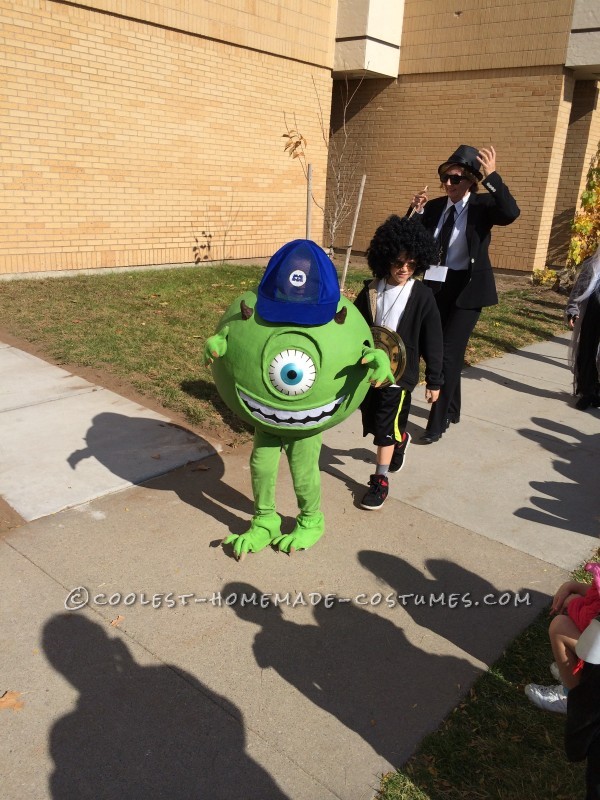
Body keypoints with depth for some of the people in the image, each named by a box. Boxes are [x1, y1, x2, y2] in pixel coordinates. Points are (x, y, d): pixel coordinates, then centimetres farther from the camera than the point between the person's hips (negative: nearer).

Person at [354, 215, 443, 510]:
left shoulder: (422, 296, -9)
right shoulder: (371, 291, -1)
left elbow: (433, 341, -6)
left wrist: (434, 380, -4)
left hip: (398, 372, -4)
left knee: (385, 426, -3)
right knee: (371, 420, 18)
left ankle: (380, 479, 13)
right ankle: (400, 439, 50)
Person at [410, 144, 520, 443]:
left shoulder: (482, 205, -7)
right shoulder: (435, 207, 6)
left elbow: (511, 214, -28)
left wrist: (492, 176, -37)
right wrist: (416, 211, -13)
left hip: (467, 288, -5)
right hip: (437, 287, 6)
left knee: (449, 354, -8)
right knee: (440, 351, 15)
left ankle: (438, 422, 3)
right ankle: (451, 410, 34)